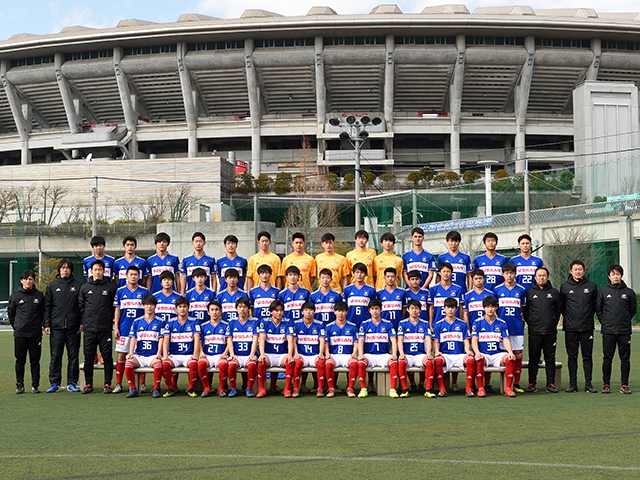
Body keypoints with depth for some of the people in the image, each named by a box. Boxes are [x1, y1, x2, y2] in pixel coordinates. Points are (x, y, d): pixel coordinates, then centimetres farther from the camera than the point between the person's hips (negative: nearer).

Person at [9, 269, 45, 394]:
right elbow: (10, 313, 13)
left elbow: (44, 313, 12)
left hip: (36, 334, 0)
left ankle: (35, 385, 8)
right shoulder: (15, 296, 4)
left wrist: (44, 325, 5)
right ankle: (19, 385, 10)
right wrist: (16, 326, 10)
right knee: (20, 361, 3)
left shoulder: (39, 295, 5)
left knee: (35, 360, 3)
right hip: (20, 334, 0)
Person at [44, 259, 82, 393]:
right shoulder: (52, 286, 10)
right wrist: (47, 325, 1)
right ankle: (55, 383, 4)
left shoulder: (78, 285, 8)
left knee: (73, 356, 3)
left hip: (73, 326, 0)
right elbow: (47, 306, 9)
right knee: (55, 356, 0)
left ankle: (72, 383, 9)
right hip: (56, 326, 0)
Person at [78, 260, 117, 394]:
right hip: (89, 328, 2)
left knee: (107, 356, -1)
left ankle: (107, 384, 5)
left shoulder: (111, 287, 5)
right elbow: (81, 306, 15)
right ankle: (88, 384, 11)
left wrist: (111, 320, 0)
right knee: (88, 357, 4)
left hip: (105, 328, -2)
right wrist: (82, 322, 8)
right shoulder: (84, 287, 12)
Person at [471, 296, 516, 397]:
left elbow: (506, 340, 4)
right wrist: (477, 352, -24)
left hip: (497, 354, 2)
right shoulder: (478, 322, 6)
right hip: (483, 354, -2)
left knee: (510, 359, -28)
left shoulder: (501, 323, 12)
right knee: (479, 359, -37)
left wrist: (510, 352, -17)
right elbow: (474, 340, -3)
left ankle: (508, 388, -21)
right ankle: (480, 388, -26)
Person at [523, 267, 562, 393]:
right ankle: (532, 384, 4)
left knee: (550, 359, 3)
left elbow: (559, 309, 14)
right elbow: (524, 310, 9)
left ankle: (550, 384, 8)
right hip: (534, 331, -1)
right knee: (533, 359, 0)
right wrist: (529, 322, 1)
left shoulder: (554, 292, 9)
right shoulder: (529, 292, 6)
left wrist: (554, 322, 5)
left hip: (551, 331, 1)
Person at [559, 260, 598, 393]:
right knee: (572, 356, 3)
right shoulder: (565, 287, 5)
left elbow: (595, 305, 12)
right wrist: (568, 317, 7)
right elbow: (561, 305, 13)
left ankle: (588, 384, 6)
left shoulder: (592, 286, 5)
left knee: (587, 356, 2)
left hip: (587, 327, 0)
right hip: (570, 328, 0)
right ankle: (572, 384, 8)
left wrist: (588, 316, 6)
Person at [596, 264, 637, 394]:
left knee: (625, 358, 2)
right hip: (608, 331, 0)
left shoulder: (629, 292, 4)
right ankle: (606, 384, 9)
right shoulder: (603, 292, 4)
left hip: (624, 331, 0)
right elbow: (598, 309, 12)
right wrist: (604, 322, 7)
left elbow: (633, 309, 15)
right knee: (607, 358, 2)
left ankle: (624, 385, 8)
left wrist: (626, 321, 9)